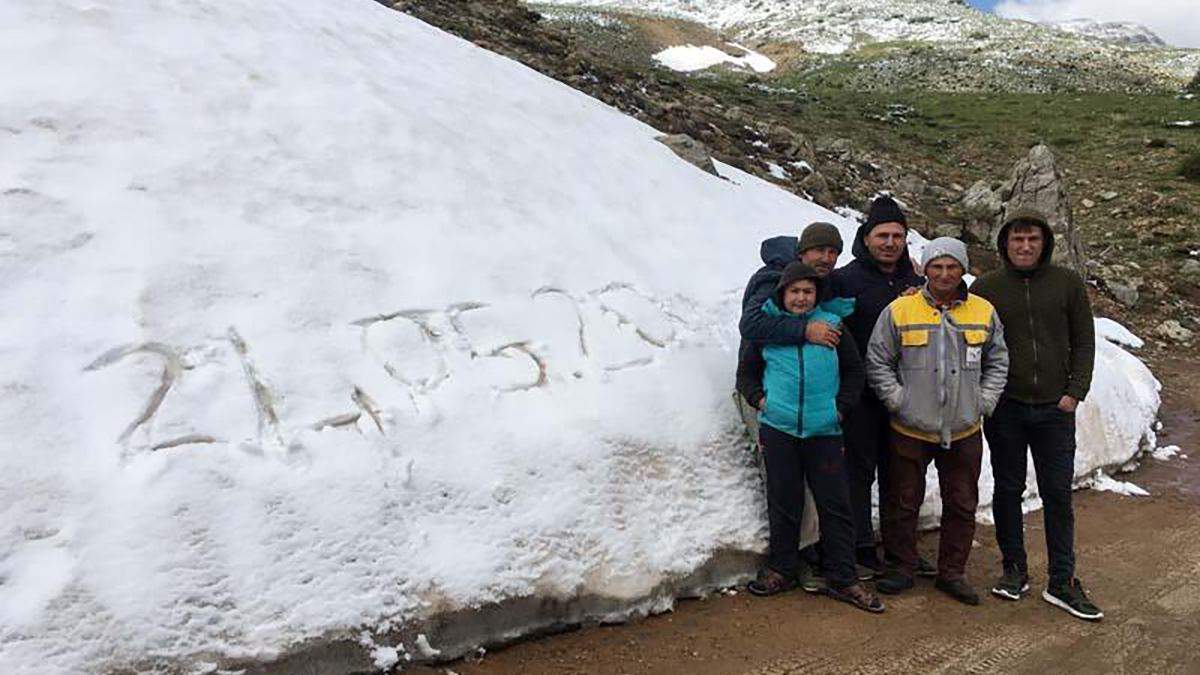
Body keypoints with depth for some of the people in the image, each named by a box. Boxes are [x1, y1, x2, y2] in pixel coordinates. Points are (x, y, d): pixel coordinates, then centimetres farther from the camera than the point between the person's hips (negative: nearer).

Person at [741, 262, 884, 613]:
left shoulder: (832, 324, 5)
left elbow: (854, 370, 12)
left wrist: (841, 406, 2)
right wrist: (761, 398, 2)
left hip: (824, 429, 0)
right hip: (778, 427, 0)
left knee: (835, 503, 3)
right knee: (783, 502, 8)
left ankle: (842, 579, 13)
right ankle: (781, 570, 23)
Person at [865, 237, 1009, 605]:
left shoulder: (984, 312, 3)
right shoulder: (899, 311, -6)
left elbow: (998, 361, 14)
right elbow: (877, 362, 0)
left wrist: (984, 401, 3)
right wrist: (898, 399, -7)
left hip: (964, 431, 3)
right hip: (910, 429, -2)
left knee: (962, 505, 11)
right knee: (904, 502, 8)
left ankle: (952, 572, 26)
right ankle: (902, 567, 24)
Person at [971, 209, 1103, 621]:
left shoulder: (1067, 284, 3)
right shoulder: (985, 288, 1)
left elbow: (1084, 341, 6)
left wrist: (1075, 391, -2)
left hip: (1054, 407, 0)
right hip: (1005, 408, 0)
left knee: (1058, 495, 4)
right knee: (1008, 490, 9)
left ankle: (1062, 583, 13)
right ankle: (1014, 569, 23)